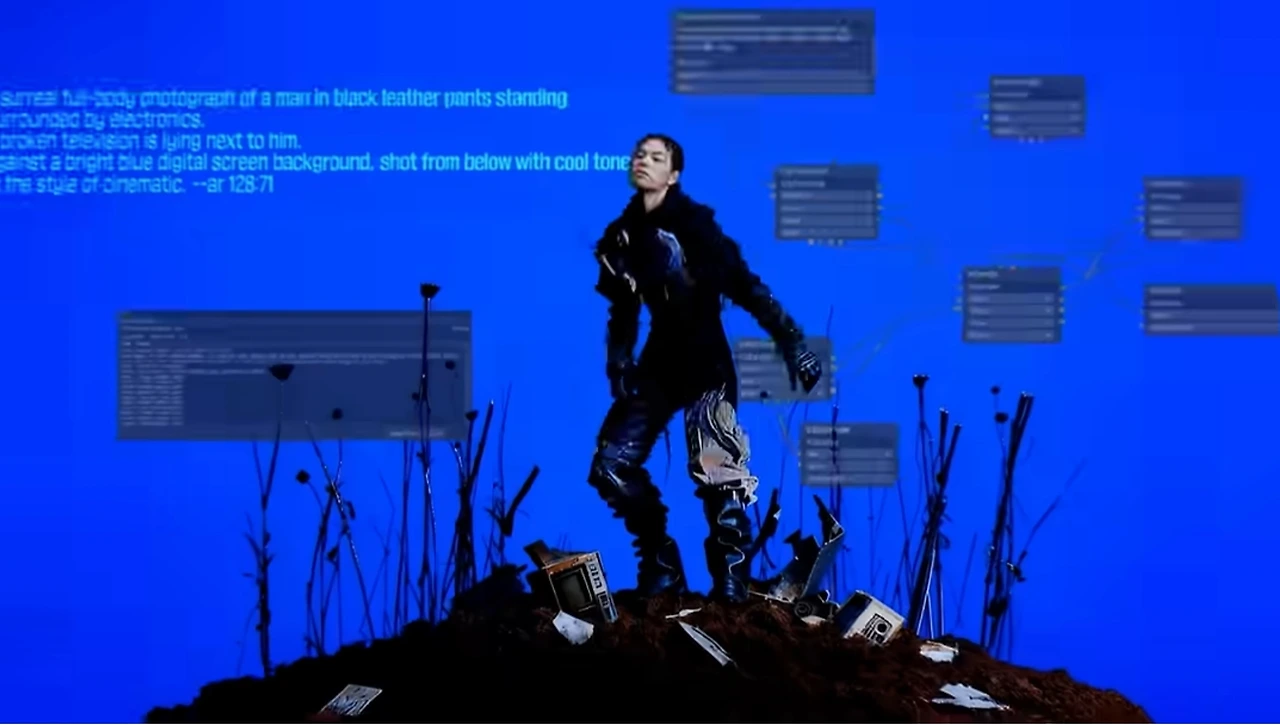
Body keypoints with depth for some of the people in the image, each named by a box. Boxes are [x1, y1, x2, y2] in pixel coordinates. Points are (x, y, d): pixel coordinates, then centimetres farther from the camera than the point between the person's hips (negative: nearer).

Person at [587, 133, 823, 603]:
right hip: (658, 363, 7)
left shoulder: (695, 226, -13)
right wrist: (618, 365, 3)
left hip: (706, 365, -6)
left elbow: (749, 289, -16)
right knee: (611, 466, 2)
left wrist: (792, 344, -23)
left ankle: (732, 586, 3)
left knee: (715, 474, -14)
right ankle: (662, 565, 17)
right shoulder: (621, 235, 6)